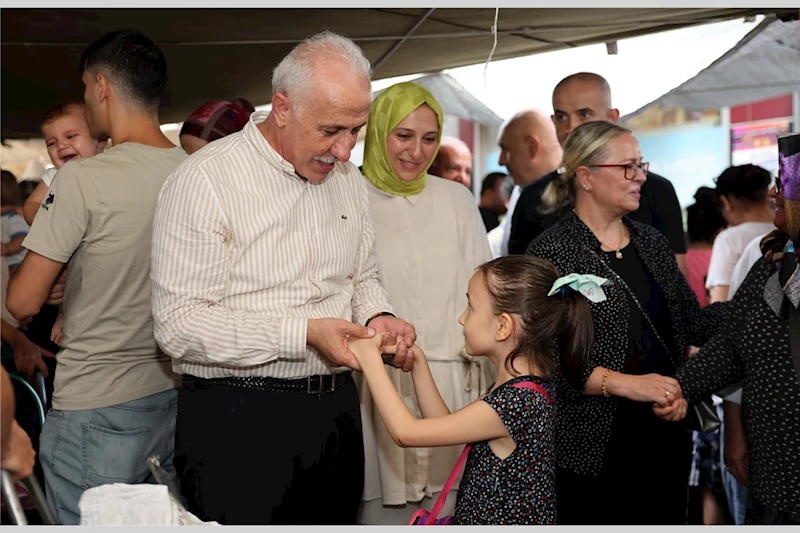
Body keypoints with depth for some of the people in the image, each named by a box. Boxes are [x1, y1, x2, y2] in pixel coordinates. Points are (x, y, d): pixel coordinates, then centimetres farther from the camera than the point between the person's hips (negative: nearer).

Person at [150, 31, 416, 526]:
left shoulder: (350, 180, 9)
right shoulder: (205, 181, -14)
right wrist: (303, 333, -23)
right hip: (238, 417, -6)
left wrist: (377, 317, -2)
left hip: (336, 407, 7)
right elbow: (179, 325, -19)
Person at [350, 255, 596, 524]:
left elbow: (405, 432, -18)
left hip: (500, 521, -8)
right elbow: (446, 424, 11)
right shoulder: (524, 383, 3)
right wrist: (418, 362, 5)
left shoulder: (515, 403, -24)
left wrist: (368, 355, -11)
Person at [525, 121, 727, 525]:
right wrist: (624, 383, -23)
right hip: (594, 445, -6)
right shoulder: (551, 253, -10)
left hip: (666, 435, 6)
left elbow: (694, 322, 15)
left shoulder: (652, 243, 11)